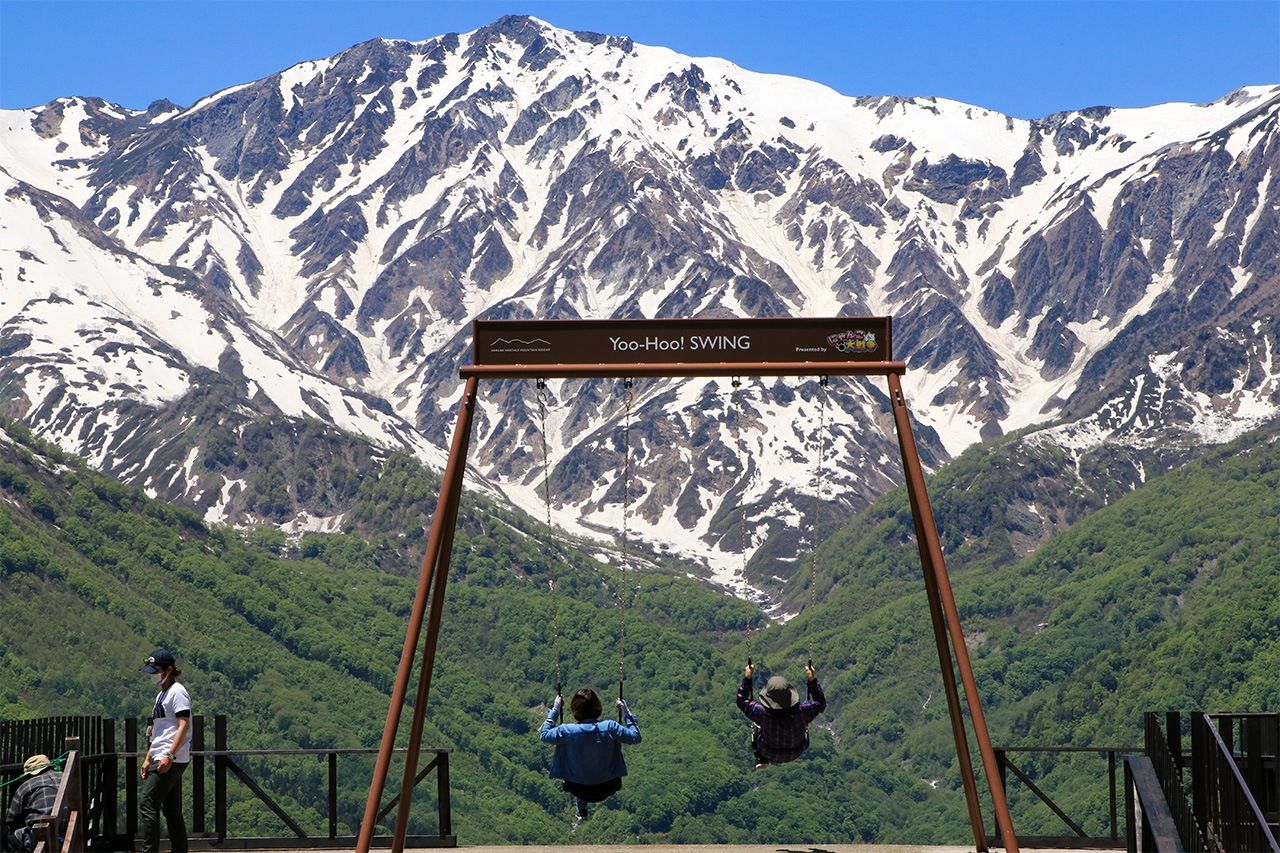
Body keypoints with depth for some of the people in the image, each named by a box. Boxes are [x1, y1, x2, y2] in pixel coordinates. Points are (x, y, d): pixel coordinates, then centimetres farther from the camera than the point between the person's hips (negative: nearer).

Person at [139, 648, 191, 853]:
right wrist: (148, 759, 21)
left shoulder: (177, 692, -9)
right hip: (162, 759, 10)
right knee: (172, 809, 10)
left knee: (147, 804, -12)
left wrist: (169, 755, -24)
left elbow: (184, 725, -18)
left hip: (172, 760, -10)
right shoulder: (162, 694, 21)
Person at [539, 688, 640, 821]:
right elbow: (635, 737, -9)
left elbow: (543, 735, -2)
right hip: (608, 789, 0)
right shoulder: (609, 727, -23)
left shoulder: (566, 731, -22)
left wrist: (554, 710, 3)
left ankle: (581, 811, 49)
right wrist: (626, 711, -2)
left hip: (579, 790, 0)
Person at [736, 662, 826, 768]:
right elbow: (820, 703, -15)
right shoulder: (800, 711, -36)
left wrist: (747, 678, -13)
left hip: (770, 755, -1)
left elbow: (742, 701, -17)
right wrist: (813, 680, -15)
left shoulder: (763, 713, -37)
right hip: (795, 753, 1)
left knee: (756, 724, 26)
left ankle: (761, 760, 41)